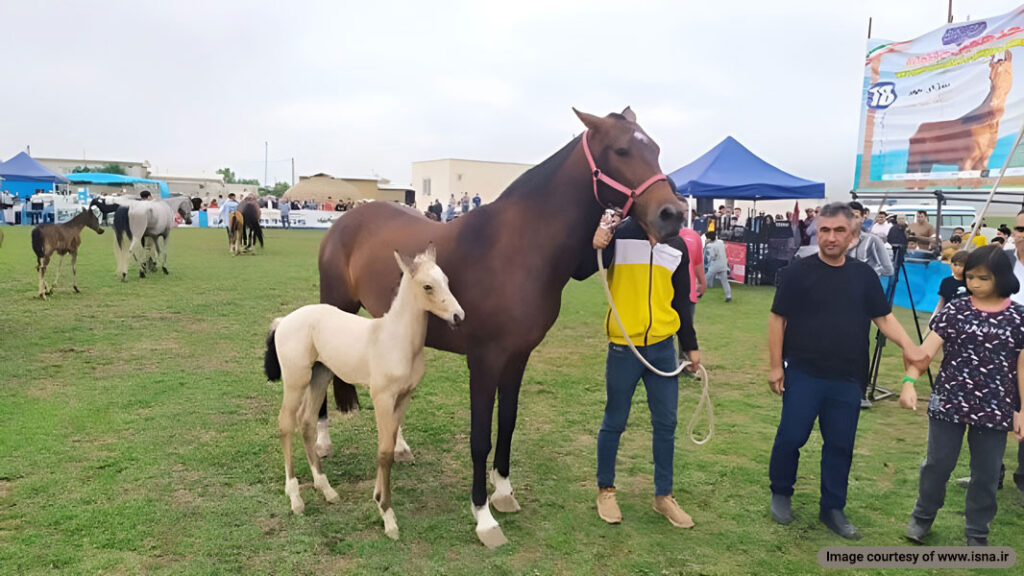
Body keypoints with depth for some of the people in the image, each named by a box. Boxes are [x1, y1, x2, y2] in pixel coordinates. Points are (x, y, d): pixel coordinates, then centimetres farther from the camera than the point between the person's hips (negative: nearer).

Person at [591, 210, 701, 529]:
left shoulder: (677, 246, 7)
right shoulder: (619, 235, -8)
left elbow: (681, 299, 15)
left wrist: (691, 346, 17)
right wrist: (592, 246, -33)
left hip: (663, 347, 5)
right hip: (623, 348, -4)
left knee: (666, 424, 10)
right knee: (614, 422, 8)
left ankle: (663, 496, 26)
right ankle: (605, 490, 27)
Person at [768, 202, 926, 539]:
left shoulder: (864, 275, 5)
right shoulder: (797, 272, -6)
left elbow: (883, 317, 9)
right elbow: (778, 319, -4)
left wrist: (908, 346, -9)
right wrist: (775, 366, -7)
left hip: (848, 379, 3)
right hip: (803, 374, -3)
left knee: (840, 445, 10)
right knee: (791, 437, 3)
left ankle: (833, 508, 25)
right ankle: (781, 494, 25)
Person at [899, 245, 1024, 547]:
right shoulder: (955, 311, -3)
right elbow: (927, 349, -11)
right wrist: (909, 381, -26)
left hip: (994, 409, 1)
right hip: (949, 403, 0)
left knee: (986, 474, 10)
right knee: (937, 464, 8)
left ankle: (977, 533, 29)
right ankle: (922, 516, 30)